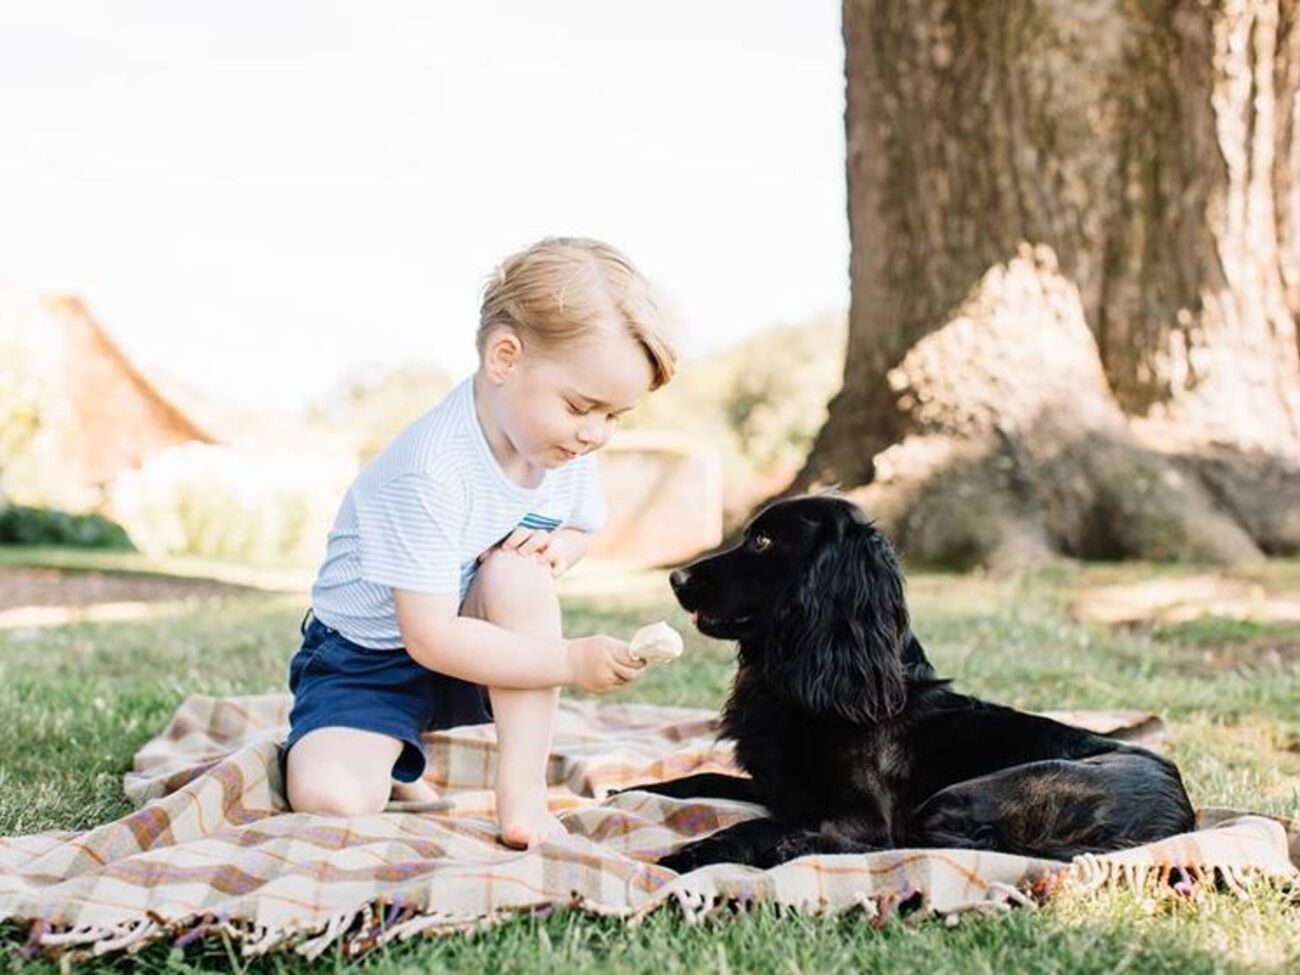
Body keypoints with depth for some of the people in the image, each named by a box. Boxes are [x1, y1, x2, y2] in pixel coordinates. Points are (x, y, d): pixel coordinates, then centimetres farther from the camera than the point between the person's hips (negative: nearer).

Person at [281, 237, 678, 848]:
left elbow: (581, 527, 12)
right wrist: (572, 661, -33)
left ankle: (522, 790, -22)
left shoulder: (568, 446, -10)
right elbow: (430, 638, -30)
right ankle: (392, 772, 9)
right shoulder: (430, 472, -31)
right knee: (330, 799, -29)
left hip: (477, 646, 5)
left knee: (519, 568, -28)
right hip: (369, 660, -5)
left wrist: (560, 547, -14)